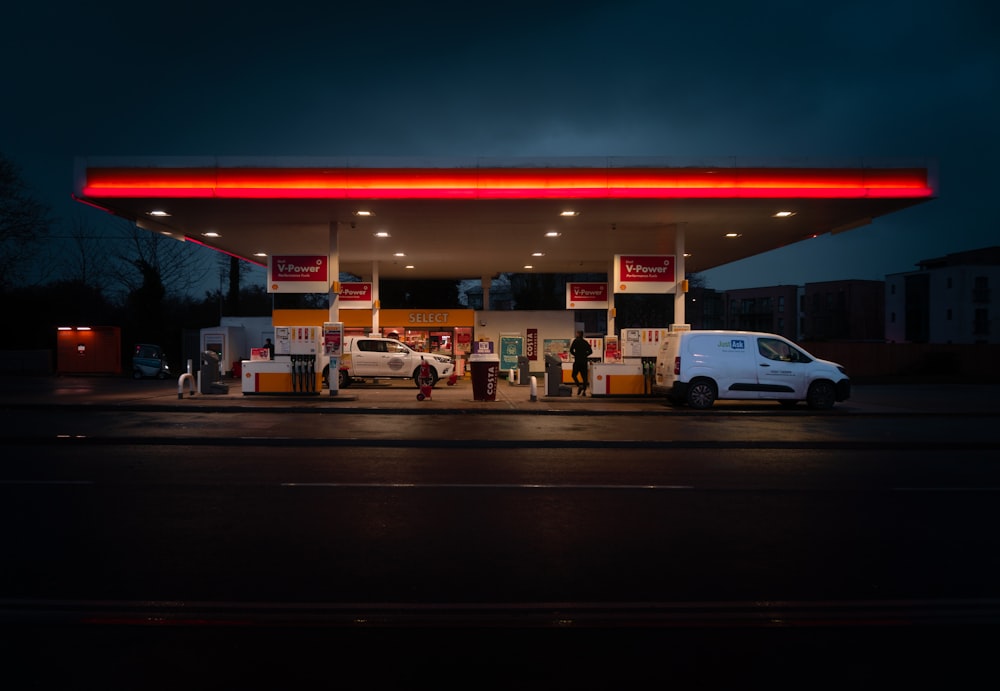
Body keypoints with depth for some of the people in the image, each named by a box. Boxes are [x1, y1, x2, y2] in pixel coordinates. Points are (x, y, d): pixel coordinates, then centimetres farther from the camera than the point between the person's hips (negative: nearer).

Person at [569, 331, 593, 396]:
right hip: (584, 361, 4)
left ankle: (579, 386, -16)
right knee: (584, 376, 6)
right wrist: (585, 355, 14)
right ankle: (584, 391, 3)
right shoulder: (585, 342, 10)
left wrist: (575, 354, 8)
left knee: (574, 375, 6)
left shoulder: (575, 341, -2)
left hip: (577, 361, -4)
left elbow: (571, 350, -8)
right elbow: (590, 351, 8)